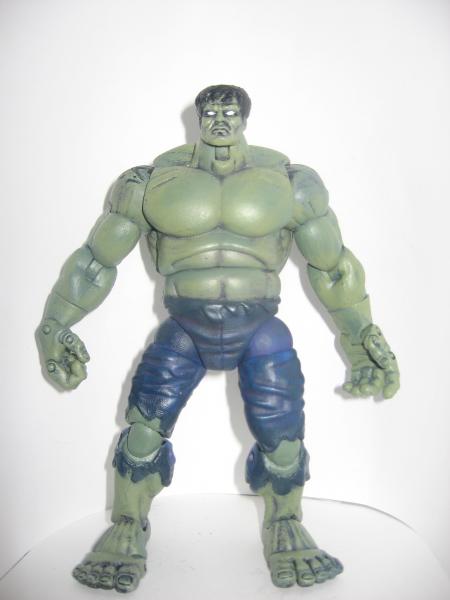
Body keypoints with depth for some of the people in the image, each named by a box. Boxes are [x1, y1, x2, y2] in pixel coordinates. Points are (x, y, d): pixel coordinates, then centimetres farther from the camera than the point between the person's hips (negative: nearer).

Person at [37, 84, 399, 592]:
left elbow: (332, 266, 8)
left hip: (259, 332, 0)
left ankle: (285, 531, 22)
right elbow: (96, 260, 6)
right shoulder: (154, 182, 0)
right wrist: (54, 326, 5)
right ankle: (126, 533, 18)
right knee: (144, 427, -6)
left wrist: (363, 338, 7)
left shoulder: (288, 182, 1)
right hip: (184, 331, 0)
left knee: (282, 436, -6)